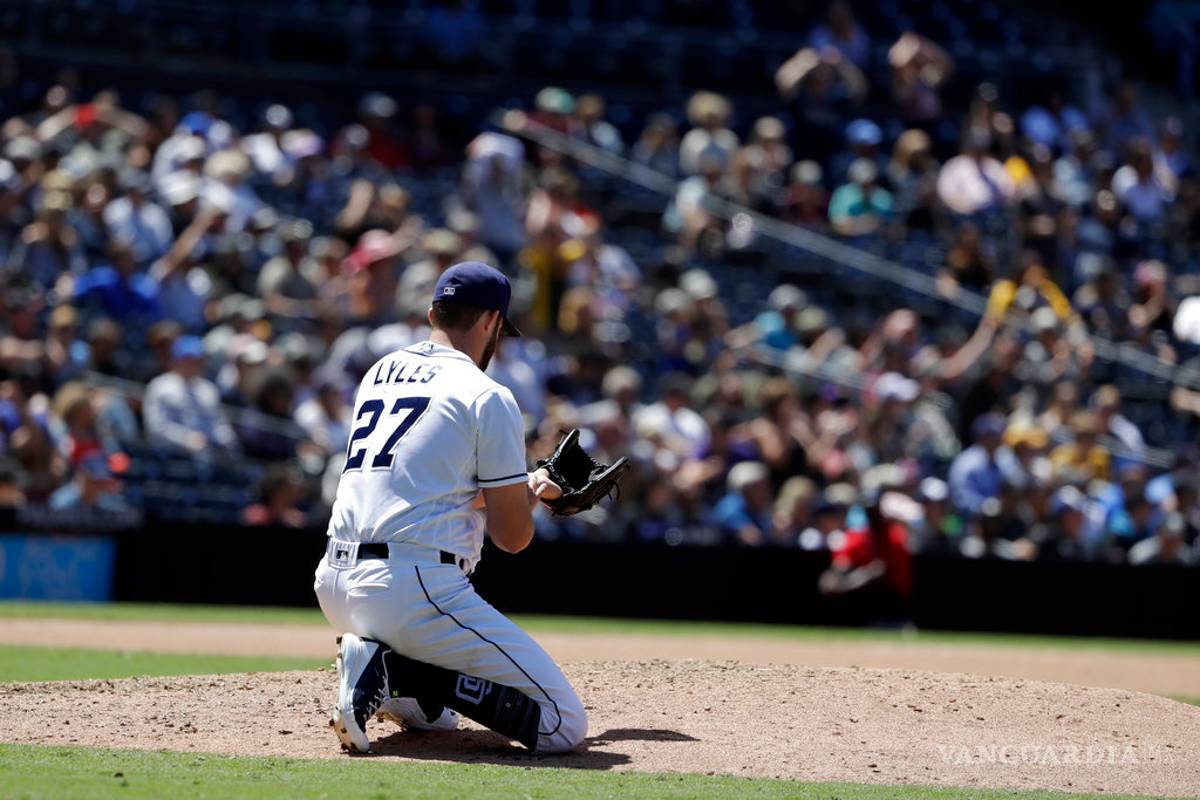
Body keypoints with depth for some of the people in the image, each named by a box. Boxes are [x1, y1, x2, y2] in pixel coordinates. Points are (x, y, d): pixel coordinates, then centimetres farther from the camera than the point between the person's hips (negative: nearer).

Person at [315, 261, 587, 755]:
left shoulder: (379, 373, 19)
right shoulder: (488, 398, -3)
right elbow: (513, 537, -1)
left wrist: (517, 487, 37)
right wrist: (529, 494, 22)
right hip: (413, 593, -8)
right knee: (564, 726, -8)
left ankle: (417, 699, 4)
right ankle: (393, 669, -14)